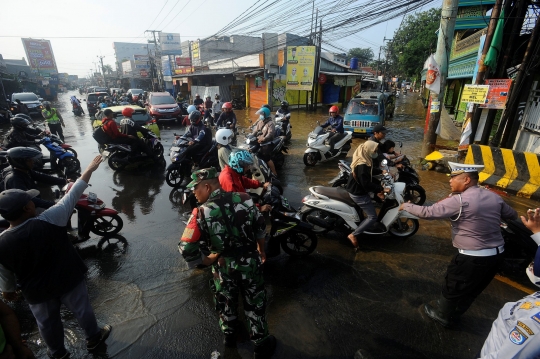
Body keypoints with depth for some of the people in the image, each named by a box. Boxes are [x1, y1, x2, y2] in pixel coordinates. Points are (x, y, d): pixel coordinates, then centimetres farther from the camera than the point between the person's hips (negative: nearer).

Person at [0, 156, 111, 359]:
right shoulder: (49, 220, -28)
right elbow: (73, 196, -20)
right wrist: (89, 170, -10)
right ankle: (93, 338, 44)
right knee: (82, 310, 22)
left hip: (36, 291, 2)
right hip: (69, 280, -2)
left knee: (47, 322, 26)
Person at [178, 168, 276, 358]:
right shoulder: (244, 199, -12)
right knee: (255, 303, 21)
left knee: (226, 302, 27)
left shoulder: (201, 212, -19)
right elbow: (261, 227, -3)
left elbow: (186, 249, -21)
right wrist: (261, 250, 13)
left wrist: (207, 260, -4)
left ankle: (230, 334, 53)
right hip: (250, 262, 1)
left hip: (224, 267, -1)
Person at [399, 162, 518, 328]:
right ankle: (453, 314, 46)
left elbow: (428, 212, -23)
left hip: (472, 258, -8)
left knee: (452, 287, 16)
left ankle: (443, 316, 37)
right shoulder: (494, 197, 2)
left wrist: (406, 206, -8)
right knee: (472, 290, 25)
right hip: (497, 254, 8)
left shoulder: (459, 201, -23)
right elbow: (512, 215, 17)